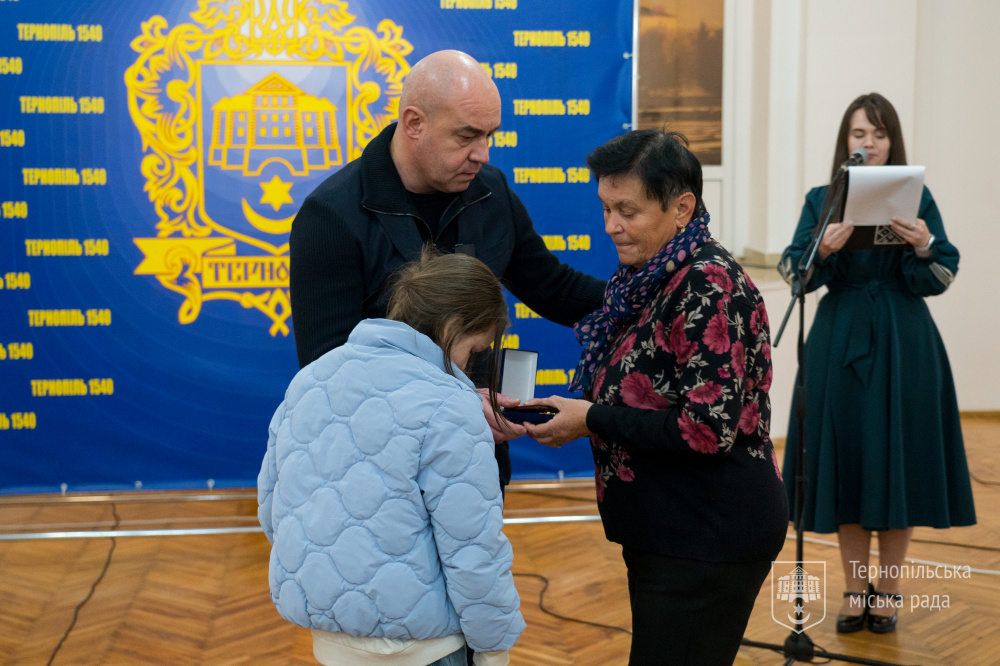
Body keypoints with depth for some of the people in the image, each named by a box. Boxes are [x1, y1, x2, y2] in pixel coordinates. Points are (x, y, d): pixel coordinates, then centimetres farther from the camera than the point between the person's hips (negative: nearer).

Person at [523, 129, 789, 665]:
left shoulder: (710, 285, -19)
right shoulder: (646, 279, 8)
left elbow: (708, 430, -25)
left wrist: (593, 420, -18)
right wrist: (572, 412, 0)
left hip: (709, 540, -9)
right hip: (665, 530, 9)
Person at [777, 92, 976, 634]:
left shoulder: (917, 199, 2)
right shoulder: (822, 200, 5)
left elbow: (942, 278, -3)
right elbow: (794, 274, -5)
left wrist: (924, 247, -23)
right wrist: (823, 249, -25)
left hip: (903, 348, -1)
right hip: (839, 347, 1)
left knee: (899, 464, 3)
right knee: (846, 464, 5)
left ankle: (888, 590, 18)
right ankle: (855, 591, 19)